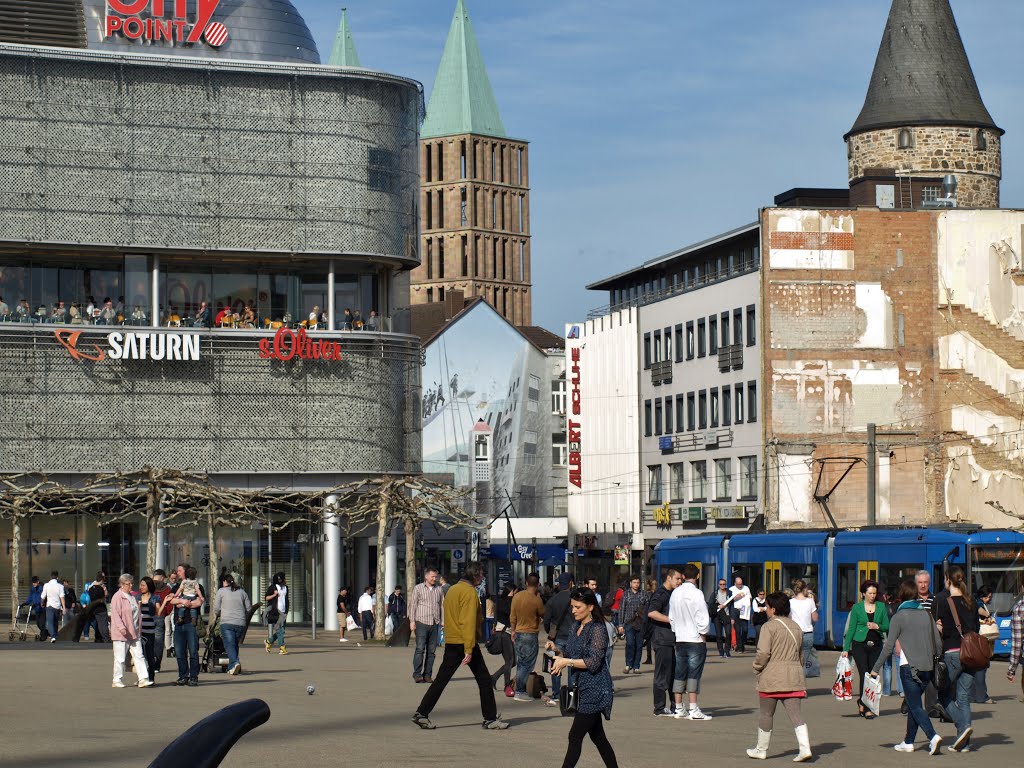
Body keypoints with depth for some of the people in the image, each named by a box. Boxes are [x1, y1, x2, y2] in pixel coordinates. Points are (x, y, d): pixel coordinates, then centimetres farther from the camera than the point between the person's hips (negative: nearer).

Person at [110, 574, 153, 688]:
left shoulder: (132, 596, 17)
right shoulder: (117, 597, -8)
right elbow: (115, 614, -16)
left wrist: (139, 629, 18)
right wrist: (122, 628, -25)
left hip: (134, 633, 7)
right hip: (121, 634, -7)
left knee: (139, 656, 0)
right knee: (120, 658, -1)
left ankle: (143, 679, -3)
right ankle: (117, 680, 8)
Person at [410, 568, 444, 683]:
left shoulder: (439, 590, 13)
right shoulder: (418, 588, 4)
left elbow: (442, 606, 16)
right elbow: (413, 605, 2)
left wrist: (443, 621, 8)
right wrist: (412, 621, -5)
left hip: (435, 624, 4)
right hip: (422, 622, -4)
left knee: (431, 650, 3)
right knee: (420, 649, -10)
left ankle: (427, 675, 7)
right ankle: (417, 674, -8)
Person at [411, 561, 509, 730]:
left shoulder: (452, 590, 15)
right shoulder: (469, 592, -13)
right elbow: (469, 622, -19)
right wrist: (469, 651, -22)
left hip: (450, 643, 8)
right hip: (465, 643, -8)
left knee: (441, 679, 7)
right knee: (484, 680, 2)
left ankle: (421, 713, 0)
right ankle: (490, 719, 4)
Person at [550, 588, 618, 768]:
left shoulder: (597, 629, -14)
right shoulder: (575, 628, 11)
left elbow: (593, 662, -20)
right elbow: (570, 654, 21)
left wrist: (566, 661, -20)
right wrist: (559, 657, 0)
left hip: (594, 690, -9)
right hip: (582, 689, 9)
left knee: (575, 736, -8)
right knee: (597, 736, 12)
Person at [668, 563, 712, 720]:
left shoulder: (675, 593, 6)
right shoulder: (696, 593, -13)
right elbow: (703, 618, -15)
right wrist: (703, 635, -2)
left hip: (679, 639, 6)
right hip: (695, 639, -6)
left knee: (680, 673, 9)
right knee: (694, 674, -6)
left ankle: (679, 709, 11)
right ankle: (693, 710, -9)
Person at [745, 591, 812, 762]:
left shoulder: (769, 626, -8)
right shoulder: (795, 627, 14)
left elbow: (763, 653, -15)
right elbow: (801, 653, 20)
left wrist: (757, 669, 0)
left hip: (772, 676, -5)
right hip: (793, 676, 5)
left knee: (766, 714, 8)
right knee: (795, 713, -1)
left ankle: (761, 749, 18)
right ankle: (805, 747, -17)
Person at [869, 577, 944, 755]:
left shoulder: (899, 617, -6)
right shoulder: (927, 614, 9)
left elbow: (889, 646, -9)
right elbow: (938, 643, 8)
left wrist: (876, 668, -4)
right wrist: (935, 662, 22)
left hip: (909, 667, -6)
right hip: (928, 667, 6)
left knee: (915, 707, -5)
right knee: (913, 704, 17)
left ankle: (933, 736, -24)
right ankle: (908, 742, 21)